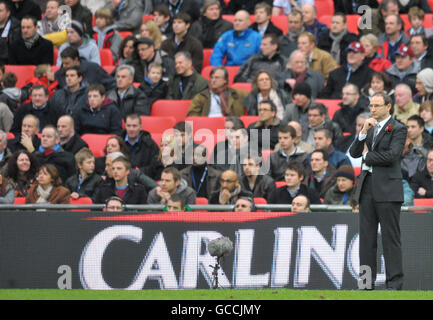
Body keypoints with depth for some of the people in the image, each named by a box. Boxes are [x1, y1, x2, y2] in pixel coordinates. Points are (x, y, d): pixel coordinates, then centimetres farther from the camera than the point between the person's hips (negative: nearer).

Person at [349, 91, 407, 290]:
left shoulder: (398, 129, -3)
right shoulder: (370, 128, 18)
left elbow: (391, 156, -15)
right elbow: (354, 153, 8)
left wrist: (368, 156, -2)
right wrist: (364, 132, -5)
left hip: (387, 189, -7)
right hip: (367, 188, 7)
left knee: (390, 237, -5)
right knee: (366, 237, 6)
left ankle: (394, 282, -3)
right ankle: (367, 281, 10)